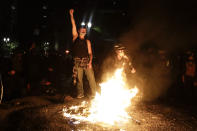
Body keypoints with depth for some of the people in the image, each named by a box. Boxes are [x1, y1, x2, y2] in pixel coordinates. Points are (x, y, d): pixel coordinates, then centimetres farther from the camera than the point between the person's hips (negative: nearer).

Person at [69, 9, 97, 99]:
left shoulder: (87, 41, 11)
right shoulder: (75, 37, 10)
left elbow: (90, 53, 6)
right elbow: (73, 26, 1)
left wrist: (90, 62, -8)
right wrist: (71, 15, -6)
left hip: (86, 61, 0)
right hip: (78, 61, 0)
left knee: (91, 77, -4)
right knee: (79, 79, 3)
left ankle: (94, 93, 4)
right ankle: (80, 93, 14)